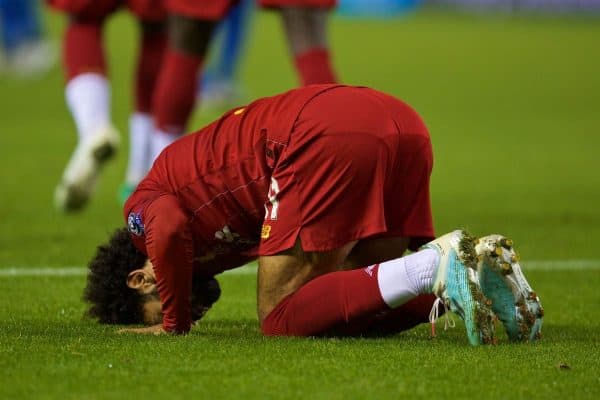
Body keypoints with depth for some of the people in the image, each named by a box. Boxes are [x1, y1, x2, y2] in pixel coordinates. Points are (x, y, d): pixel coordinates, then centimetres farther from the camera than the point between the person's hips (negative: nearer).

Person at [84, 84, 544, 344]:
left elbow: (169, 230, -9)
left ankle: (437, 267, -20)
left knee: (280, 319, -2)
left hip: (329, 137, -9)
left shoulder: (143, 205, 15)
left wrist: (174, 322, 4)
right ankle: (483, 263, -6)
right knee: (361, 311, 17)